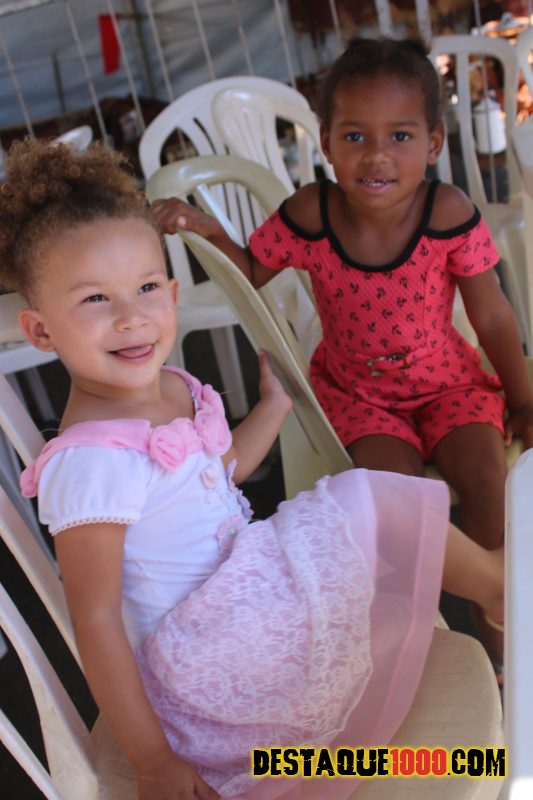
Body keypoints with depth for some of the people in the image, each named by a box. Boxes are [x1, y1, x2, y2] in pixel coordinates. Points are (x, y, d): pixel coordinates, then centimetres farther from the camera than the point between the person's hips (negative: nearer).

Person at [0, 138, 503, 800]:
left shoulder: (173, 388, -1)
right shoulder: (88, 461, -27)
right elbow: (95, 619, -22)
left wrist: (275, 400, 21)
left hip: (238, 591, 9)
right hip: (197, 657, -9)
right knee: (363, 508, -15)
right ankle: (492, 580, 10)